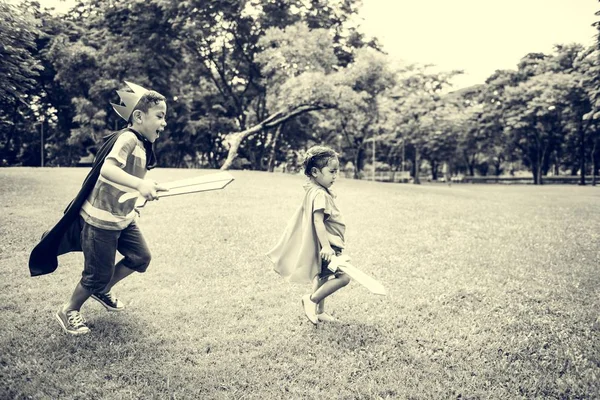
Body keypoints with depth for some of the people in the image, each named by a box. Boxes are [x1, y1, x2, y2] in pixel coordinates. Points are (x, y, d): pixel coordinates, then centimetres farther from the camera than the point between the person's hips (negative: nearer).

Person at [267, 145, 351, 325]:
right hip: (325, 246, -11)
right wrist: (326, 246, -33)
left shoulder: (314, 191, 10)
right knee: (343, 277, -11)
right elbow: (318, 221, -30)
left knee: (322, 277, 20)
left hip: (324, 246, 11)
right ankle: (312, 299, -1)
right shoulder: (320, 195, -21)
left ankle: (319, 311, 31)